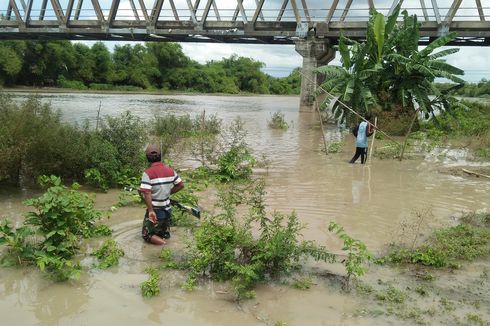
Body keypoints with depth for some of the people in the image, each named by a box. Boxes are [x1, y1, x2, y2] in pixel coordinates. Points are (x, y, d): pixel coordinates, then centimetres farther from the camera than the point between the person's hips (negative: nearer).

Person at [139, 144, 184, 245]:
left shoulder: (148, 173, -17)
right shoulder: (170, 170, -1)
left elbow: (147, 194, -25)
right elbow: (181, 185, 7)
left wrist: (151, 211, -24)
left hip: (155, 210, -6)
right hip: (167, 209, 6)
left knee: (147, 235, 8)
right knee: (164, 234, 27)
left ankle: (165, 245, -12)